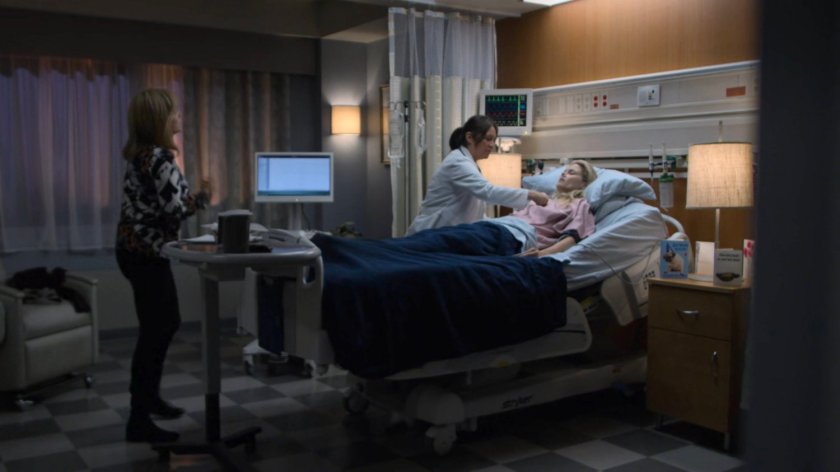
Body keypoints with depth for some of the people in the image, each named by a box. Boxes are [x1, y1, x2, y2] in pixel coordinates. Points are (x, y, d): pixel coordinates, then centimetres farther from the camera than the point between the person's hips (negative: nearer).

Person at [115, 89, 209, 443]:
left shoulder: (142, 153, 11)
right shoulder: (159, 158, -20)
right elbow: (175, 211, -23)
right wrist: (203, 196, -6)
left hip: (137, 249, 10)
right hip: (145, 254, -10)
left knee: (166, 324, 21)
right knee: (154, 332, -3)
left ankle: (149, 397, 35)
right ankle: (139, 421, 5)